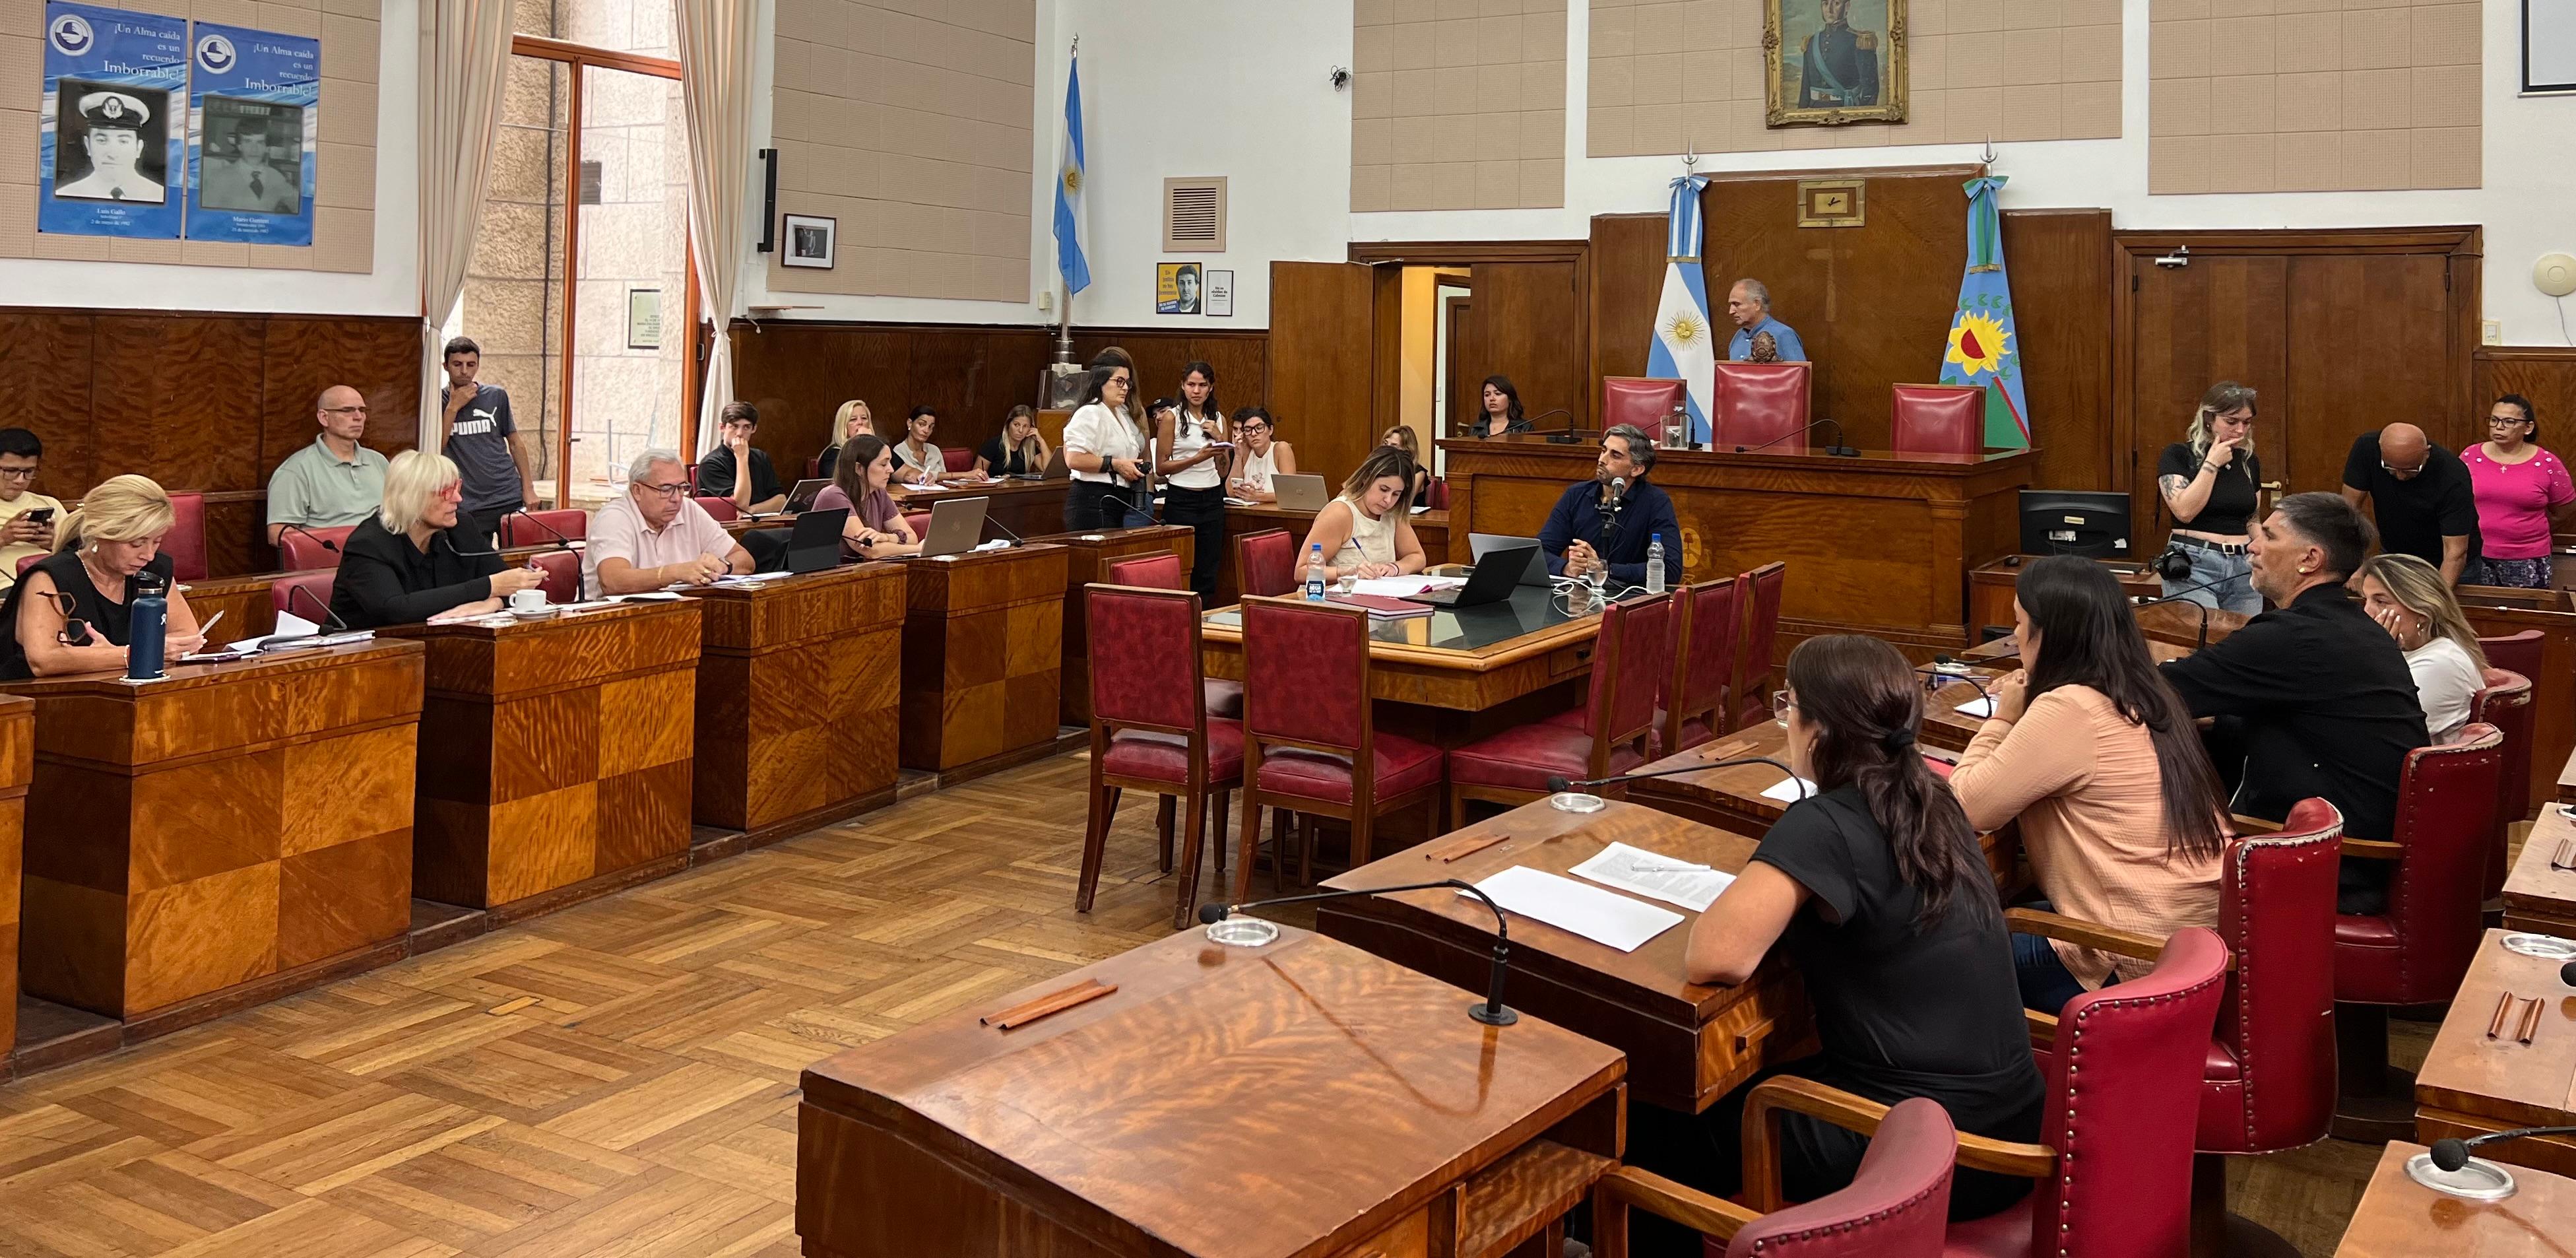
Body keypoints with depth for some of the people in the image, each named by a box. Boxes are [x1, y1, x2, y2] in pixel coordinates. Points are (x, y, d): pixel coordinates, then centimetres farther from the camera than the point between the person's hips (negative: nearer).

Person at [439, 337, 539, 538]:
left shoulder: (496, 396, 7)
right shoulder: (438, 400, 4)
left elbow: (515, 442, 12)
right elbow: (436, 448, -7)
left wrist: (528, 488, 7)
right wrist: (453, 407, -10)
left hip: (510, 498, 1)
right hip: (467, 506, -1)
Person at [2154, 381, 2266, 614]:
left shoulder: (2250, 462, 14)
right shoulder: (2177, 455, -2)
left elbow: (2252, 522, 22)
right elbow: (2185, 511, -16)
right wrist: (2212, 463, -9)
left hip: (2244, 568, 5)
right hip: (2194, 568, -5)